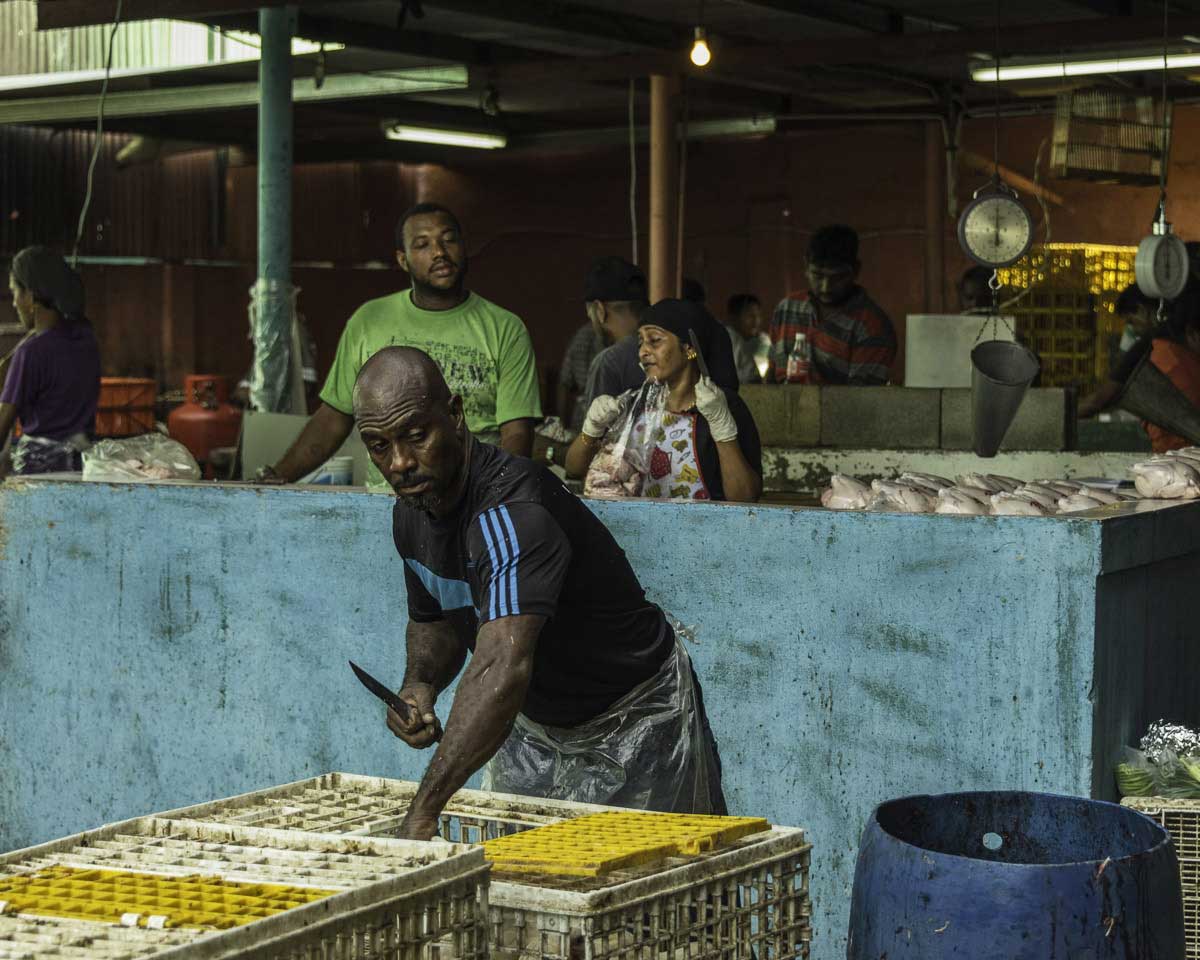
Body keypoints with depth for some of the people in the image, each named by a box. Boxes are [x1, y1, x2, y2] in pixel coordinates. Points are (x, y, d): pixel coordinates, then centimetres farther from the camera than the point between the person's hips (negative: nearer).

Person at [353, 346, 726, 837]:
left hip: (634, 726, -7)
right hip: (532, 729, 7)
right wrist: (420, 685, -10)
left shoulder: (514, 511, -34)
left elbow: (503, 667, -47)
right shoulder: (412, 513, -6)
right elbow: (433, 621, 14)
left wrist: (424, 809, -54)